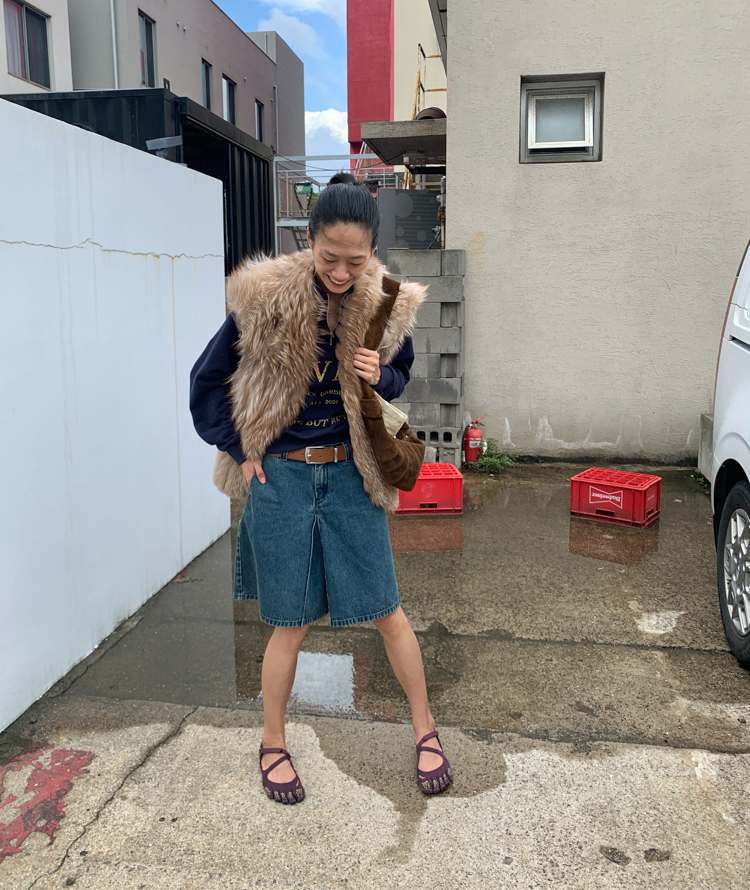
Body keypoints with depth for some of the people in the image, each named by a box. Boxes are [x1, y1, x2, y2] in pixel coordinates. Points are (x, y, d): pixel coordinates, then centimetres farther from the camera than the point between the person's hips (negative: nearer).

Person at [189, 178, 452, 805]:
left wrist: (379, 377, -9)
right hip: (280, 476, -2)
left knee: (387, 611, 8)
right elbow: (209, 381, 1)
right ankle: (273, 744, 31)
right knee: (291, 624, 7)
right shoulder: (264, 299, -11)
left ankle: (425, 728, 30)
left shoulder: (387, 306, -4)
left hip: (351, 474, 2)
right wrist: (240, 451, -3)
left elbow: (400, 375, 14)